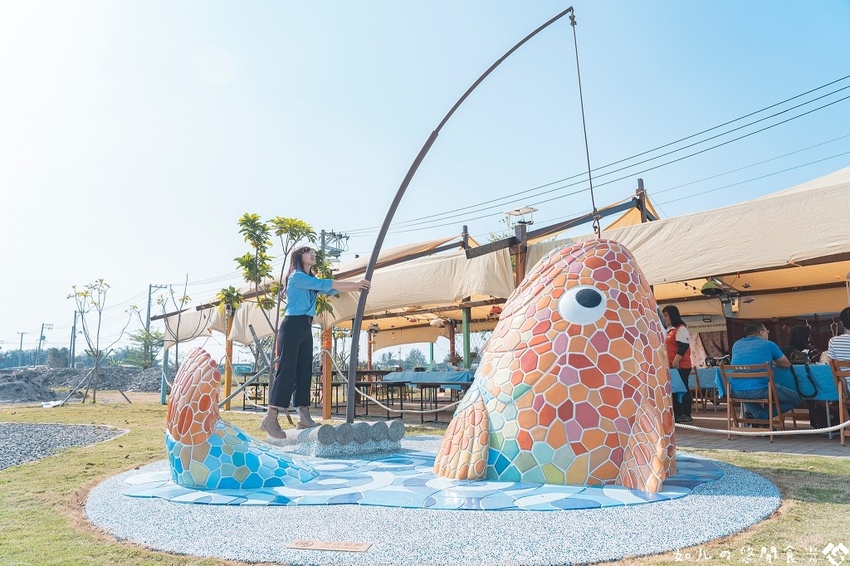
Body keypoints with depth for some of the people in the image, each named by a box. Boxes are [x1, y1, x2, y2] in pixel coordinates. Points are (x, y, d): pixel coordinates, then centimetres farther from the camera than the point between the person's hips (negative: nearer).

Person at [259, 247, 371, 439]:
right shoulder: (296, 276, -6)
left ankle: (304, 417, 5)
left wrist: (356, 285, -4)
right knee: (287, 372, -11)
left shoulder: (311, 279, 20)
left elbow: (329, 289, 10)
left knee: (304, 372, 4)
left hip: (306, 328, 9)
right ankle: (270, 419, -8)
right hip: (292, 326, -9)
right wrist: (354, 285, -14)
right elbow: (323, 284, -15)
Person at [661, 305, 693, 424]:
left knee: (682, 388, -3)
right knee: (673, 389, 10)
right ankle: (677, 414, 15)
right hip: (671, 366, 9)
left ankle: (686, 415, 4)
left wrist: (675, 362, -22)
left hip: (680, 366, -9)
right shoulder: (669, 330, 19)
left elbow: (683, 347, -18)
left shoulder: (681, 329, -9)